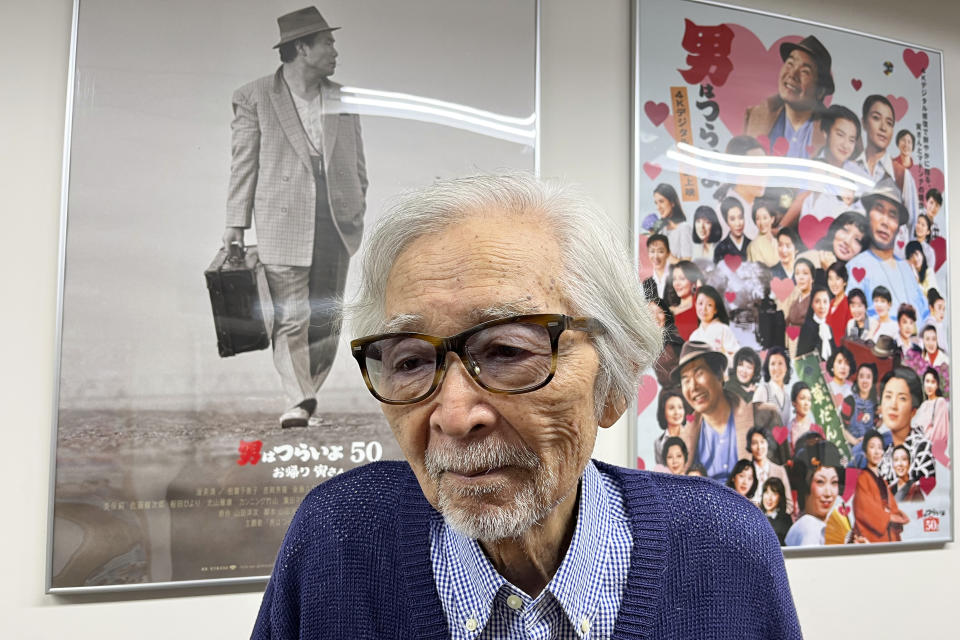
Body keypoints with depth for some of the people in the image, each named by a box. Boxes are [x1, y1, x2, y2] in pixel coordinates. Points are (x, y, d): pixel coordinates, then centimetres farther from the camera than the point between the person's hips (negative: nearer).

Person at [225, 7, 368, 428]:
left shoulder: (343, 99, 15)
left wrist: (358, 212, 9)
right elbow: (244, 164, 2)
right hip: (283, 224, -4)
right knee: (290, 318, -6)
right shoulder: (253, 98, 3)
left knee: (327, 318, 6)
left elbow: (357, 161, 17)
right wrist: (235, 225, -2)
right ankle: (298, 403, 0)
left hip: (337, 223, 4)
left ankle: (307, 398, 17)